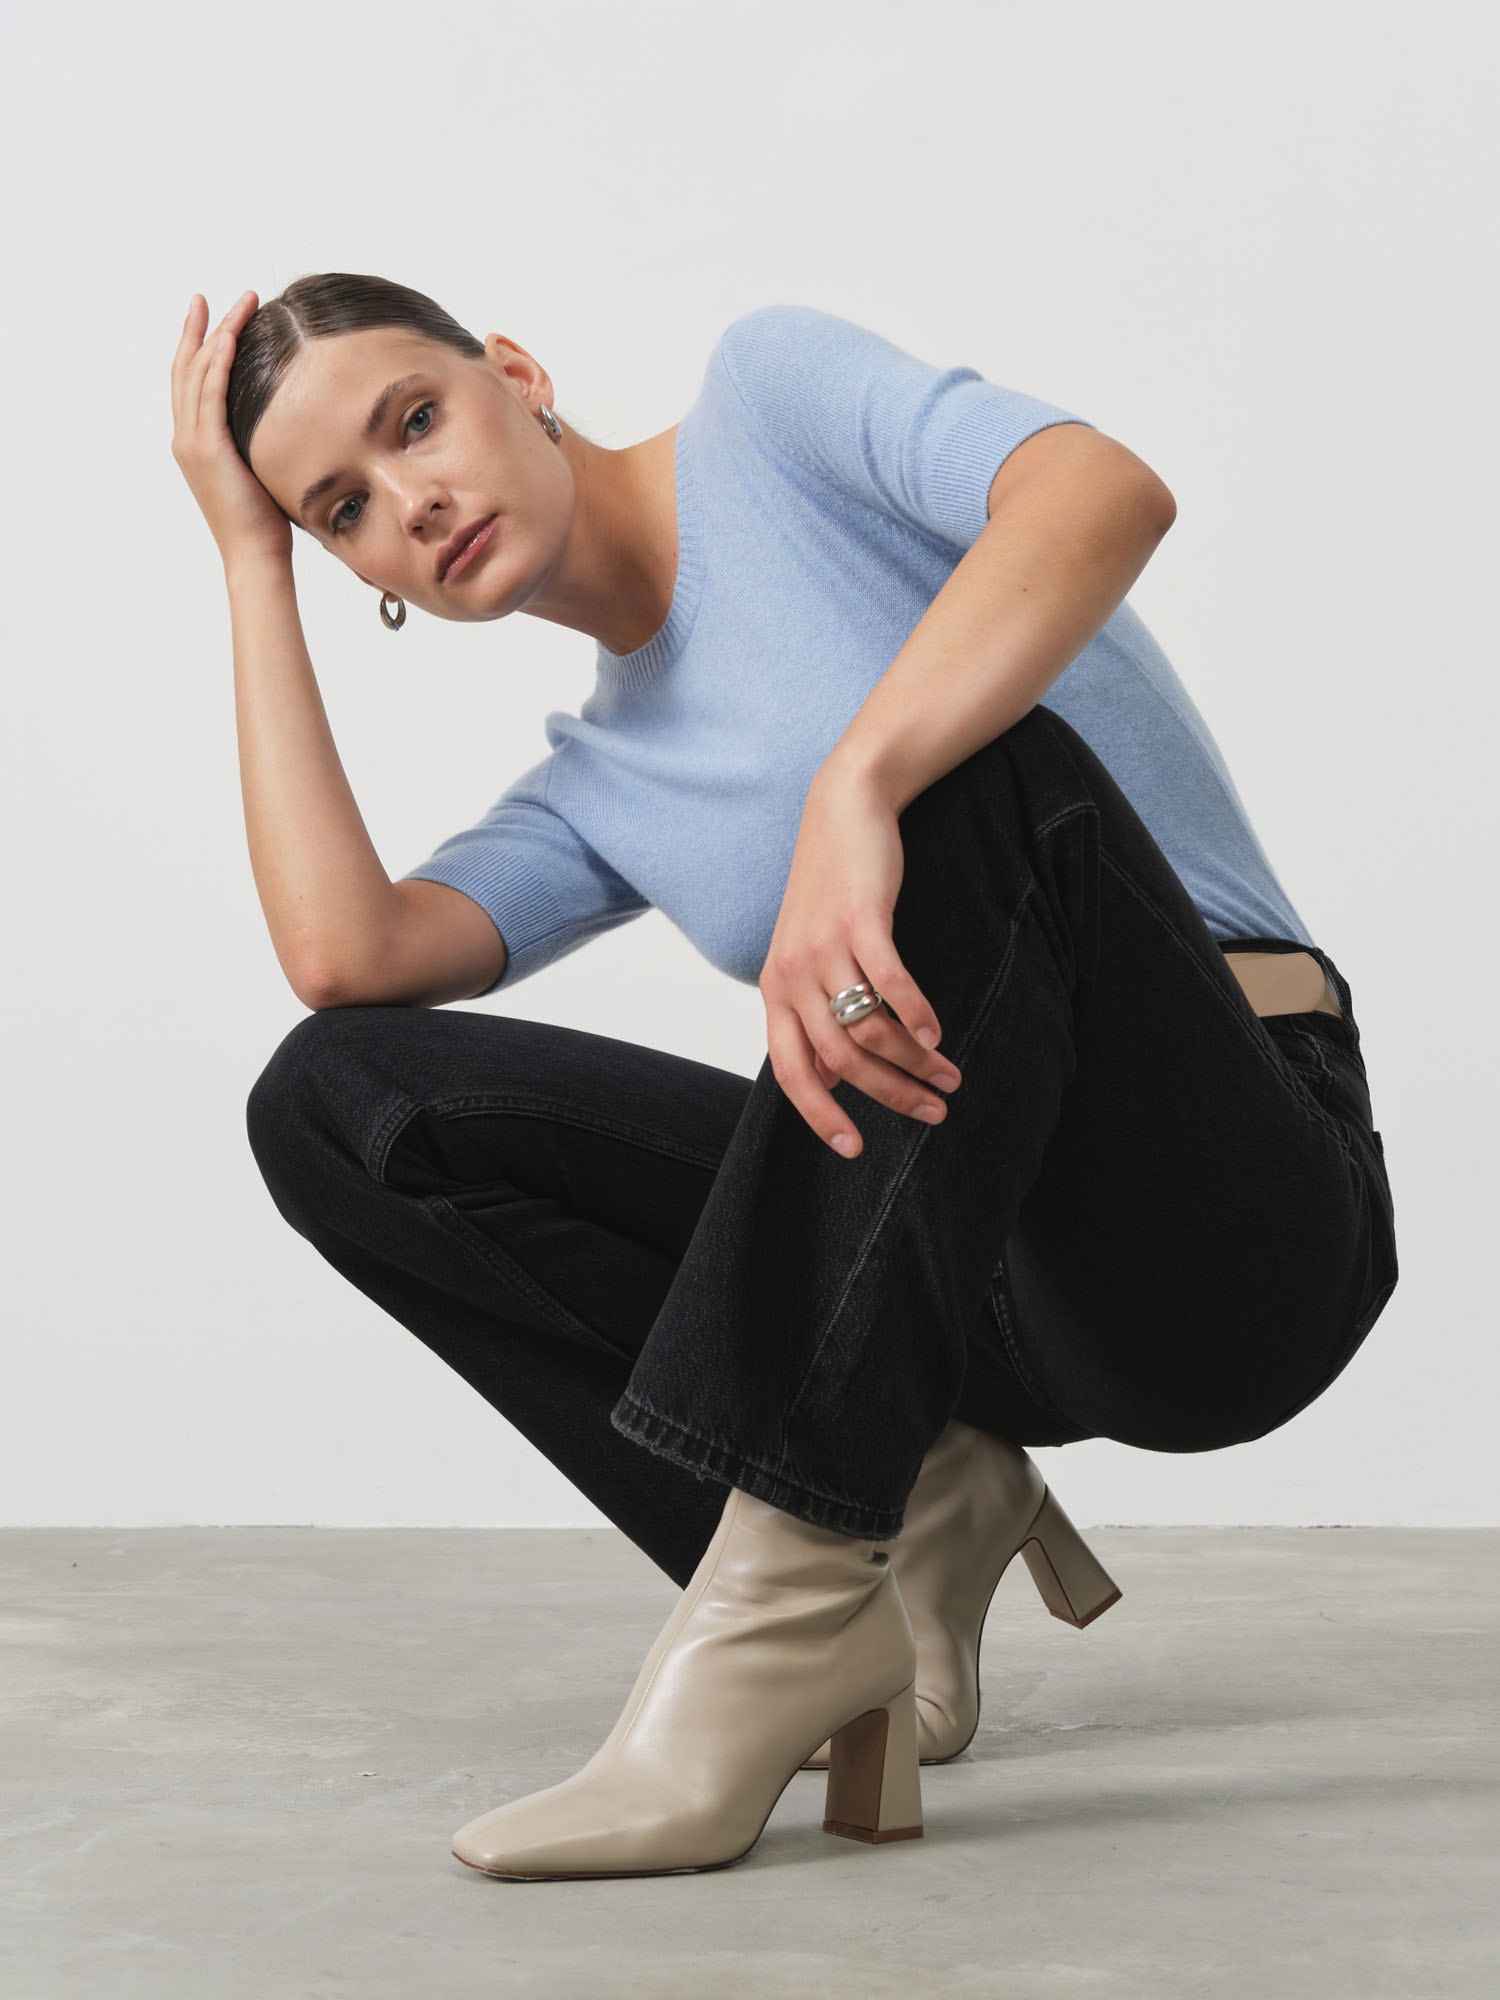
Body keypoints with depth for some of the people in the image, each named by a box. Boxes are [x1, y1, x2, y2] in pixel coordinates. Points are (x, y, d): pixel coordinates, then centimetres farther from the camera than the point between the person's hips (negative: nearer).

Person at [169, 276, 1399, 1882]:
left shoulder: (769, 394, 1)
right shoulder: (598, 784, 15)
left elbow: (1109, 489, -21)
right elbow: (342, 953, -6)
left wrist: (852, 793, -37)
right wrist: (250, 557, 7)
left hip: (1244, 1207, -5)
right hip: (998, 1283, 6)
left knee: (959, 760, -35)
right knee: (333, 1103, -5)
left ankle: (789, 1588, -29)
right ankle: (908, 1510, -4)